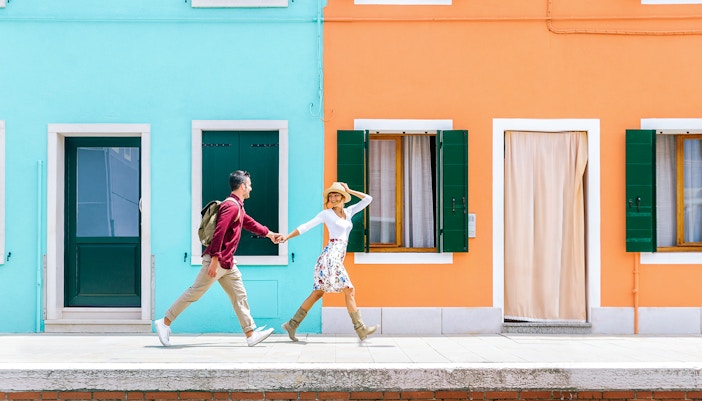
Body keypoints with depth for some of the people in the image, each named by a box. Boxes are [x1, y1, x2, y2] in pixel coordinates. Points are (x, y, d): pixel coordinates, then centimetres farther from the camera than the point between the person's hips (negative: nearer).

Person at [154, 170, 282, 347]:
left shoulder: (238, 207, 17)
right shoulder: (231, 206, -16)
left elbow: (250, 223, 35)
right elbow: (219, 233, -23)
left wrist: (270, 234, 43)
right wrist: (214, 260, -27)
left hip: (228, 263, 10)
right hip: (217, 260, -10)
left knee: (239, 295, 7)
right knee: (195, 292, -4)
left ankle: (251, 334, 8)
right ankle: (165, 322, 5)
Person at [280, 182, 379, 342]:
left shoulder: (349, 212, 17)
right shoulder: (326, 214, 2)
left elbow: (368, 199, 16)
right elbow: (305, 227, 2)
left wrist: (349, 191, 14)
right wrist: (286, 237, -3)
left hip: (338, 257, 7)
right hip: (331, 255, -7)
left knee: (318, 293, 7)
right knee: (349, 290, -10)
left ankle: (292, 324, 12)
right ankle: (360, 329, -8)